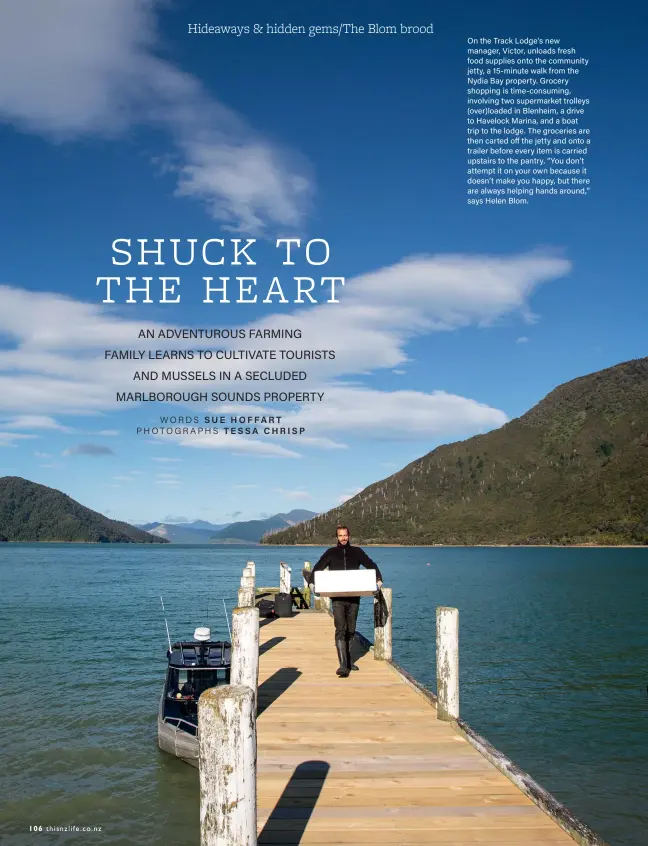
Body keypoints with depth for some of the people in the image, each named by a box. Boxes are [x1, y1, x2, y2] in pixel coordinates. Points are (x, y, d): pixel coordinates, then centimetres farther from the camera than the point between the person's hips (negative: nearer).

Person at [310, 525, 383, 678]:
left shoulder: (357, 552, 11)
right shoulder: (331, 553, 9)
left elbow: (371, 565, 14)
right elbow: (317, 568, 8)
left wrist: (378, 579, -2)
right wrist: (313, 583, -9)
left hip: (354, 597, 2)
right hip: (338, 598, -2)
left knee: (351, 630, 10)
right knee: (340, 630, -12)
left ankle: (348, 661, 24)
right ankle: (343, 665, -16)